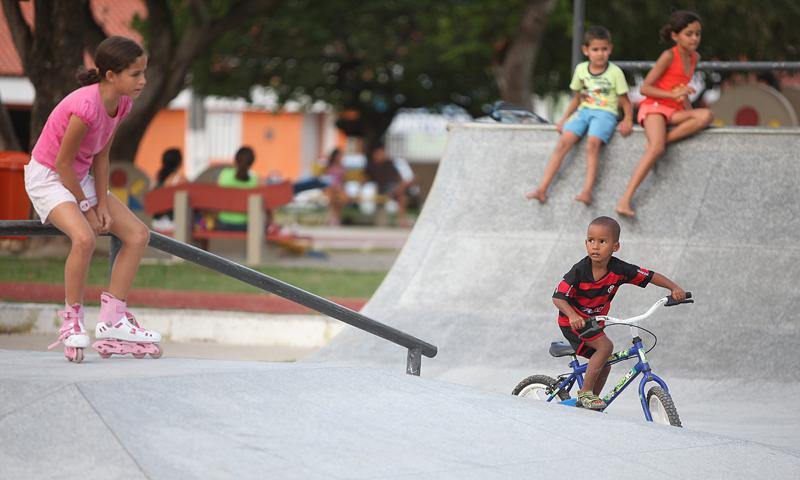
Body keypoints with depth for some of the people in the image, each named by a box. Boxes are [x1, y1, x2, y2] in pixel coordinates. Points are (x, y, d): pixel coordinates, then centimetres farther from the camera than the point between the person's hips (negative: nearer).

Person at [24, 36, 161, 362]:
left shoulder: (121, 104, -5)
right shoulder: (87, 106, -32)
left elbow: (101, 156, 1)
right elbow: (62, 162, -24)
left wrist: (102, 204, -7)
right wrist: (86, 207, -15)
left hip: (79, 178, 9)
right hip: (47, 177, -9)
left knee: (138, 234, 0)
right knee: (84, 237, -33)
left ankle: (112, 320, 1)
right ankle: (72, 321, -16)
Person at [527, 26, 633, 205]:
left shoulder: (615, 72, 2)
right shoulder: (581, 70, 13)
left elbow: (625, 102, 5)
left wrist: (628, 120, -13)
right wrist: (564, 118, 10)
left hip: (605, 113, -3)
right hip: (584, 111, 4)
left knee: (593, 142, -33)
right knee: (563, 141, -21)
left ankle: (587, 191, -40)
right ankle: (542, 189, -25)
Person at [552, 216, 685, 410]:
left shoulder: (619, 270, -16)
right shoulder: (580, 271, -27)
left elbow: (652, 277, -10)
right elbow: (558, 297, -31)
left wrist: (674, 288, -25)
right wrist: (572, 315, -50)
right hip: (573, 321, -6)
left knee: (604, 364, 13)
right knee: (605, 346, -25)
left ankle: (589, 401, 31)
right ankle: (585, 392, -16)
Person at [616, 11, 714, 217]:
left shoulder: (694, 57, 13)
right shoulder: (669, 56, -9)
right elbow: (644, 88, -11)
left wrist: (690, 113, 17)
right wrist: (673, 94, -20)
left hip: (674, 112, 7)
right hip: (654, 106, -7)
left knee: (706, 116, -23)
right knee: (656, 148, -34)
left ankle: (664, 140, -25)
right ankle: (625, 200, -38)